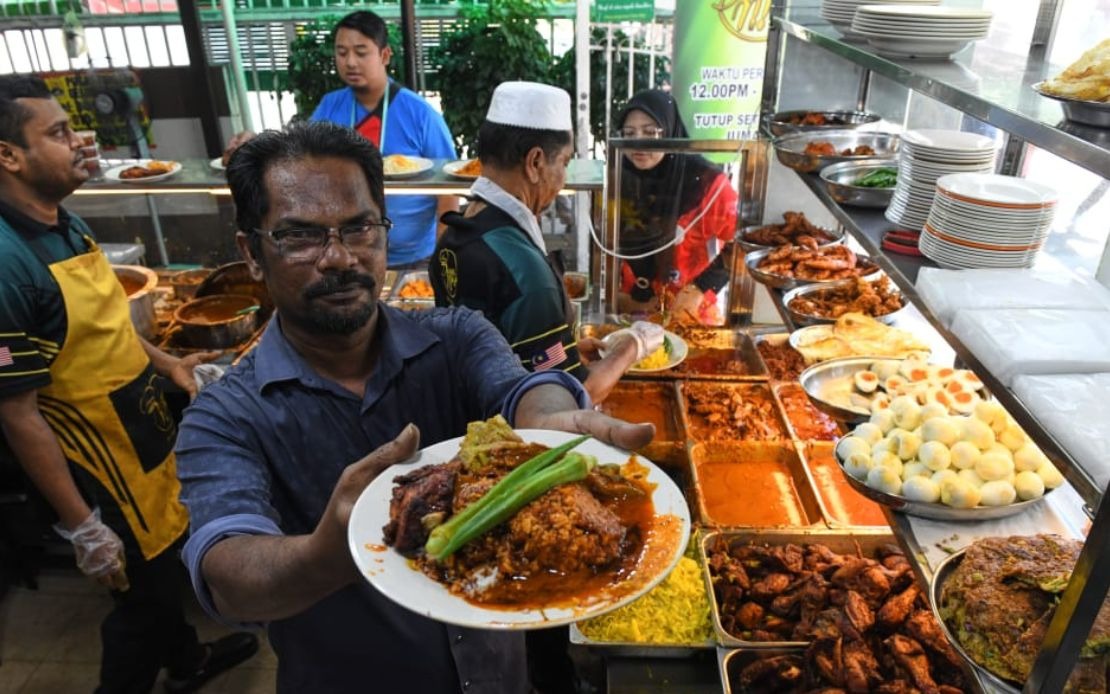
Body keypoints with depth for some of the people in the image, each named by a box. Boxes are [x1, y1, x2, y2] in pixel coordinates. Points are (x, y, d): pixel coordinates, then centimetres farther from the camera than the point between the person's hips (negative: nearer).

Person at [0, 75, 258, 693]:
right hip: (105, 466, -9)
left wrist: (166, 363, 6)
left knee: (168, 563, 27)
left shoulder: (66, 223, 1)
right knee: (145, 593, 10)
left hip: (147, 436, 9)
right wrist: (82, 528, -20)